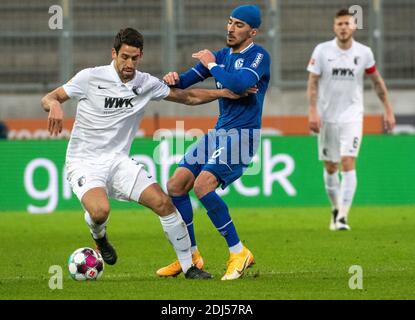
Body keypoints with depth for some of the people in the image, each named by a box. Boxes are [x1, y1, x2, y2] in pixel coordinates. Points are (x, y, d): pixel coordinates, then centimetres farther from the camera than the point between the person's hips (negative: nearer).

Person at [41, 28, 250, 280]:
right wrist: (54, 105, -31)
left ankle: (189, 267, 2)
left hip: (118, 160, 4)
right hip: (84, 162, -4)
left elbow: (187, 97, 14)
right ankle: (99, 237, 6)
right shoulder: (90, 78, -10)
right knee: (100, 211, -33)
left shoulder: (146, 84, 2)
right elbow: (49, 98, -6)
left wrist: (226, 93, 3)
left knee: (163, 202, -12)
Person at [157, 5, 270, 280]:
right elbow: (185, 81, 12)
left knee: (202, 185, -25)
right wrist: (173, 79, -11)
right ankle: (192, 257, 14)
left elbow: (241, 84, -28)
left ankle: (238, 252, -15)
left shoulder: (258, 56, -10)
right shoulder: (221, 55, 13)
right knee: (176, 186, 4)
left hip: (243, 135, -8)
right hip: (218, 133, 8)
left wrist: (212, 65, -14)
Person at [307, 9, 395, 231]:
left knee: (348, 164, -15)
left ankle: (343, 217, -18)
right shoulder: (322, 50, -4)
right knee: (330, 168, 9)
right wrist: (313, 111, -16)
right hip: (327, 118, 1)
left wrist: (388, 110, 9)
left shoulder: (364, 53, -1)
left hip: (352, 117, -1)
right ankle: (336, 209, 30)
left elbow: (377, 82, 10)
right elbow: (312, 82, -5)